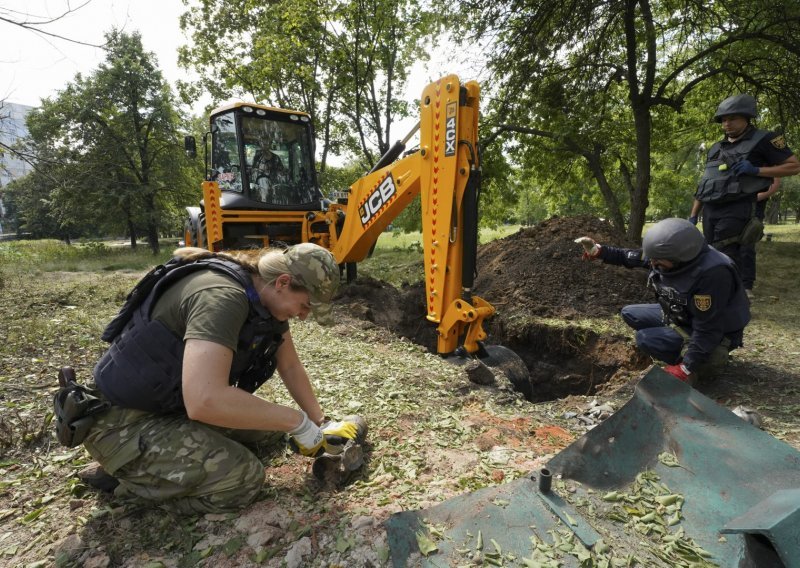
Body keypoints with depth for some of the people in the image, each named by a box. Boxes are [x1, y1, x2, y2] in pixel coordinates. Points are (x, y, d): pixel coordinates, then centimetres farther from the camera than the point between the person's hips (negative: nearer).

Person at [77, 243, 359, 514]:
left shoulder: (265, 296, -3)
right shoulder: (221, 296, -32)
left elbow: (290, 366, 8)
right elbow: (205, 401, -43)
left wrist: (320, 425, 5)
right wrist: (298, 421, -31)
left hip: (180, 402, 9)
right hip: (123, 418, -9)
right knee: (244, 476, -20)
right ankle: (125, 475, 0)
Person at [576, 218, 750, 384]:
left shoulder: (712, 274, -38)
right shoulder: (670, 253, -16)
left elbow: (707, 332, -33)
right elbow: (634, 257, 2)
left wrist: (685, 369, -28)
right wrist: (598, 251, -9)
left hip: (716, 333, -8)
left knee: (646, 339, -23)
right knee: (629, 314, 6)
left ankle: (707, 360, -2)